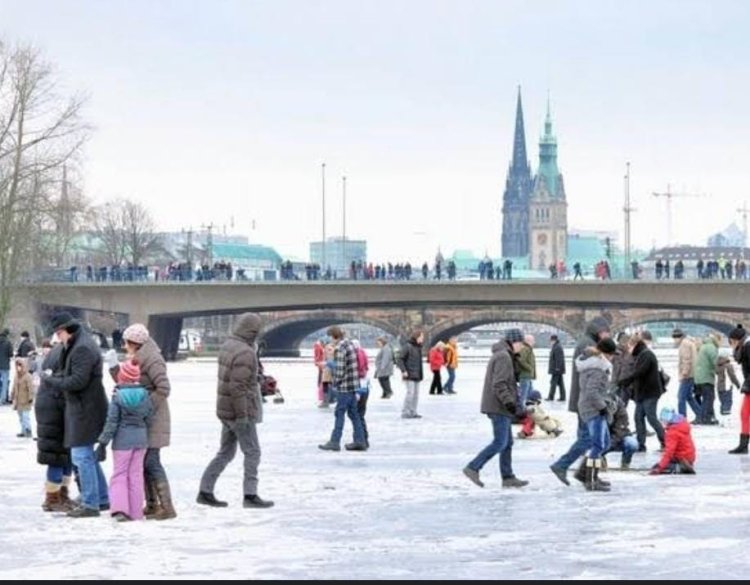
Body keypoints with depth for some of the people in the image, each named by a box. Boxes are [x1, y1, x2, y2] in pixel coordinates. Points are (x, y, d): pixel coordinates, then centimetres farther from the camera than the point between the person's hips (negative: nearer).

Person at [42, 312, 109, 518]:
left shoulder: (82, 349, -18)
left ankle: (90, 505, -4)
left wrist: (50, 380, -14)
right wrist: (54, 376, 3)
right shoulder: (80, 345, 15)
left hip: (85, 410, -11)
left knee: (82, 456, -7)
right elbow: (71, 373, 20)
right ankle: (102, 499, 24)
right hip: (83, 408, 11)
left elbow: (78, 381, -23)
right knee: (88, 456, 17)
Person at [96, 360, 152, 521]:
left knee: (119, 473, 4)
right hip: (141, 438, 3)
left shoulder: (118, 396, -11)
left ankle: (119, 508, -11)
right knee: (136, 474, 10)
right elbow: (148, 417, 5)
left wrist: (103, 441, -6)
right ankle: (135, 511, 11)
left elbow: (112, 421, -12)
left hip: (122, 439, -3)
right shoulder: (144, 394, -1)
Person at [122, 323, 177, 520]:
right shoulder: (138, 359, 15)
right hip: (141, 421, 10)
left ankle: (167, 506, -8)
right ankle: (152, 504, 18)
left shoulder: (152, 360, -14)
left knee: (151, 462, -10)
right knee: (144, 462, 12)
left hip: (152, 420, -10)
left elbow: (163, 389, -21)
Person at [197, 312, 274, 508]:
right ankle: (250, 495, 4)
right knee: (252, 452, 2)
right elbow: (238, 386, -26)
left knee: (226, 452, 15)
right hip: (239, 411, -9)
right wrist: (242, 414, -22)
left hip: (226, 410, 9)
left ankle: (205, 491, 15)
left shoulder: (227, 345, 8)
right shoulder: (245, 353, -22)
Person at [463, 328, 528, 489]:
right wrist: (509, 402, -24)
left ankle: (508, 477, 13)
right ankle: (473, 468, -9)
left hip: (498, 407, 11)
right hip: (499, 407, -11)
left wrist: (511, 401, 21)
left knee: (508, 442, 11)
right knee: (500, 443, -10)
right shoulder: (503, 356, -14)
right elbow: (499, 384, -22)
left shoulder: (501, 355, 19)